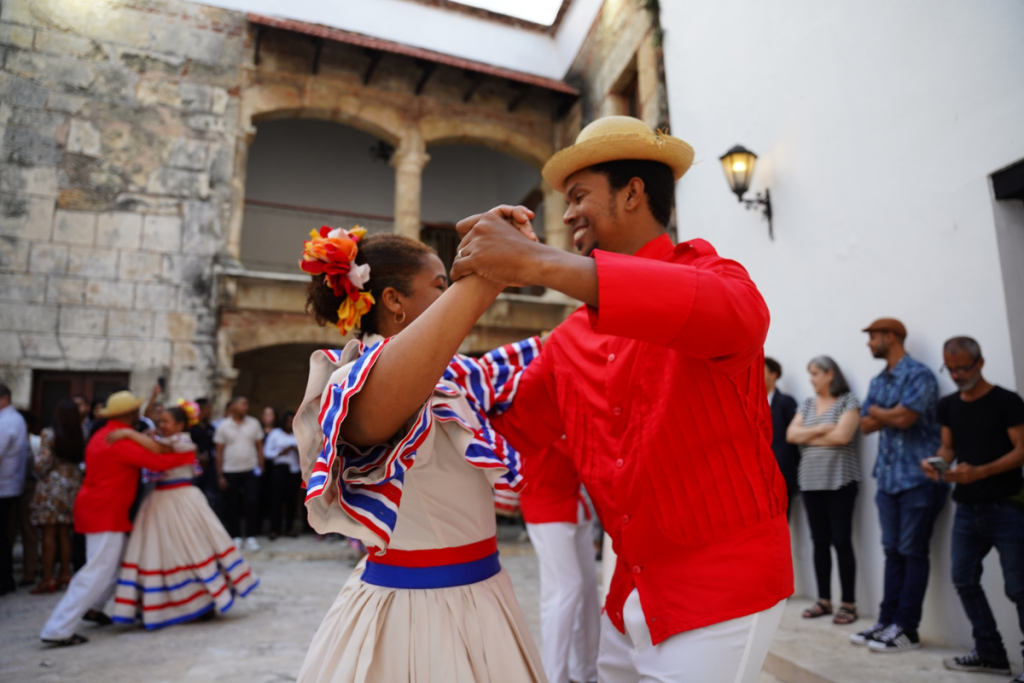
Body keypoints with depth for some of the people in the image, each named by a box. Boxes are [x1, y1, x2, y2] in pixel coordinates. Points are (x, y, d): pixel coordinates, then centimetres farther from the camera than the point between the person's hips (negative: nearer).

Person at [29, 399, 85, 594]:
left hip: (52, 484, -4)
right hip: (73, 485, 4)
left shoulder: (49, 433, -8)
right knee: (65, 532, 11)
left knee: (49, 533, 0)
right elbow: (82, 460, -1)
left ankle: (48, 578, 1)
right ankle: (65, 573, 16)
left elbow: (43, 462, -10)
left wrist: (40, 475, 9)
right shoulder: (79, 435, 3)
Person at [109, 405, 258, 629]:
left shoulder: (182, 441, -9)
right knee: (156, 552, 8)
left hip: (182, 500, -7)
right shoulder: (160, 440, 13)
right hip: (160, 502, 7)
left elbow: (158, 449, -28)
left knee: (195, 547, 2)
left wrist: (129, 433, -29)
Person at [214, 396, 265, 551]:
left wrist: (261, 466, -1)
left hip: (251, 470, 0)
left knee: (252, 503, -4)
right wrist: (220, 475, -1)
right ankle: (236, 537, 18)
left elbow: (259, 446, 7)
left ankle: (251, 537, 5)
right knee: (232, 505, 6)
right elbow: (219, 452, 2)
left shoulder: (254, 423, 3)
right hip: (230, 472, 0)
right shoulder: (224, 426, 0)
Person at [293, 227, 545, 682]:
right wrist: (484, 276, -44)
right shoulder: (354, 385, -20)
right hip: (407, 608, -8)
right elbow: (381, 398, -43)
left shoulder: (457, 376, 4)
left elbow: (529, 361, 16)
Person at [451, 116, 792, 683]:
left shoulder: (707, 272, -10)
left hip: (720, 590, -5)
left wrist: (540, 263, -41)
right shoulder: (570, 339, 5)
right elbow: (507, 429, 8)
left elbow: (734, 315, -35)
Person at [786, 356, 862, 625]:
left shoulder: (848, 401, -4)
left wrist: (807, 437, -6)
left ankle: (849, 603, 8)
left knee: (841, 541, -2)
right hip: (810, 481, 5)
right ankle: (824, 600, 18)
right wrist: (820, 429, -12)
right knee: (820, 542, 9)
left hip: (839, 481, -5)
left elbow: (842, 436, -18)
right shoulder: (808, 403, 12)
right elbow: (790, 435, 2)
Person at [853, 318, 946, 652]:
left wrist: (877, 411, -1)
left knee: (913, 553, -1)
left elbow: (904, 418, -20)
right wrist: (890, 414, -8)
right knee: (892, 551, 9)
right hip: (888, 478, 7)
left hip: (918, 477, -7)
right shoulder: (878, 382, 15)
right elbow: (866, 425, 9)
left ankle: (906, 630, 5)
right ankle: (887, 621, 14)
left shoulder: (918, 375, -9)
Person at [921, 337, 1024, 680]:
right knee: (964, 580, 10)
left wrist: (979, 472, -27)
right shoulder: (948, 405, 8)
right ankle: (990, 653, 23)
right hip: (967, 508, 6)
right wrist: (935, 461, -9)